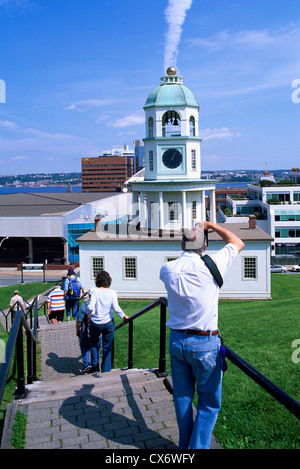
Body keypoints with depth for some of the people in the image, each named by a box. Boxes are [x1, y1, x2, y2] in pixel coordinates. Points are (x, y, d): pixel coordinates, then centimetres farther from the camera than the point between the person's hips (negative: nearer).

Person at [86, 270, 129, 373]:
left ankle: (95, 367, 22)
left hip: (95, 323, -1)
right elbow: (116, 308, -12)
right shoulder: (112, 293, -5)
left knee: (94, 344, 22)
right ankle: (106, 370, 14)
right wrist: (123, 316, 2)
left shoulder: (95, 291, -9)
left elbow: (91, 307, -16)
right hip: (108, 323, 1)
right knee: (107, 347, 11)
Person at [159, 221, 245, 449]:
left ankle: (185, 445, 32)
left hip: (177, 341, 5)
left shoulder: (167, 270, -4)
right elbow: (238, 243, 3)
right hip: (205, 344, -4)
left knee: (182, 398, 18)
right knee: (209, 403, 9)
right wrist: (211, 225, 11)